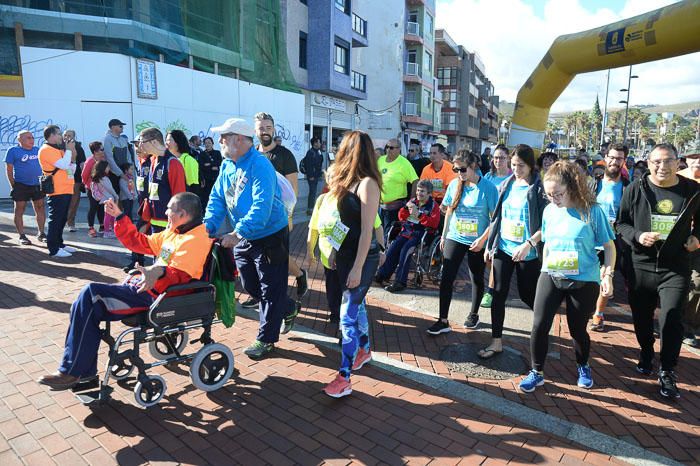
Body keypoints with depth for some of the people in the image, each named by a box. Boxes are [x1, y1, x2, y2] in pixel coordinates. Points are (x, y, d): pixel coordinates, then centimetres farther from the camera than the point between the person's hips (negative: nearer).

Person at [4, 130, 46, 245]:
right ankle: (21, 236, 10)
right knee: (19, 210, 2)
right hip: (21, 185, -4)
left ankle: (41, 233, 18)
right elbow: (9, 169, -3)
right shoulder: (13, 151, -4)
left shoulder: (38, 150, 7)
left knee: (40, 208, 7)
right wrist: (13, 186, -7)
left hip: (37, 185, 4)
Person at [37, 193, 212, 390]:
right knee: (88, 305, -1)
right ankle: (85, 370, 4)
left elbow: (180, 274, -26)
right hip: (144, 285, 10)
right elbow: (139, 242, 26)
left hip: (157, 295, -10)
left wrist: (160, 272, -46)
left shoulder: (196, 238, -13)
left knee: (91, 294, -15)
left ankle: (71, 372, -6)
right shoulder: (172, 233, 18)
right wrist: (119, 216, 24)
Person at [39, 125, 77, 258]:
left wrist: (72, 156, 4)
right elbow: (64, 165, -21)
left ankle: (59, 244, 22)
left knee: (62, 219, 14)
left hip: (66, 190, 9)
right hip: (57, 191, -9)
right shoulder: (46, 150, -9)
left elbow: (71, 169, 18)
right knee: (55, 220, -6)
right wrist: (68, 150, -9)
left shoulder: (58, 150, 18)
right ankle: (53, 249, -3)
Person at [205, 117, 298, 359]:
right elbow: (217, 198, 4)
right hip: (243, 239, 9)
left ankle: (266, 339, 21)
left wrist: (237, 233, -38)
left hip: (270, 237, -9)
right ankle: (288, 310, 40)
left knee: (270, 290, 5)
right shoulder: (227, 165, 3)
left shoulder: (260, 166, -23)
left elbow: (261, 207, -32)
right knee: (251, 287, 19)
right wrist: (208, 225, -11)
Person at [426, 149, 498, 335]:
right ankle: (443, 321, 2)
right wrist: (444, 235, 11)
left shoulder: (487, 187, -13)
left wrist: (483, 239, -18)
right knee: (446, 279, -4)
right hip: (454, 238, 3)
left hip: (477, 242, -3)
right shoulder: (454, 184, -1)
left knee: (477, 279, 14)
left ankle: (474, 314, 34)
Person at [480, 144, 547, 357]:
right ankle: (496, 342, 15)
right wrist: (490, 244, 12)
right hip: (503, 248, 5)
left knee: (527, 294, 8)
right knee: (498, 294, 5)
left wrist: (529, 244, -24)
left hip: (527, 253, -5)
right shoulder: (506, 185, 7)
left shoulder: (539, 188, -9)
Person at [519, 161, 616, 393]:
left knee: (578, 329, 11)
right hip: (550, 277, 3)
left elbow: (609, 245, -4)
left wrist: (608, 274, -13)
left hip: (584, 281, -3)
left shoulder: (592, 210, -11)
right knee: (539, 326, -4)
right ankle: (536, 372, 15)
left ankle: (583, 366, 41)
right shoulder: (549, 210, 0)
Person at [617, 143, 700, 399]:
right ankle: (646, 355, 40)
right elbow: (621, 223, 1)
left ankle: (667, 373, 10)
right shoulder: (635, 189, -5)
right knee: (641, 318, 14)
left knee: (671, 318, -8)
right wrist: (637, 236, -16)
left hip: (676, 268, 0)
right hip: (641, 265, 1)